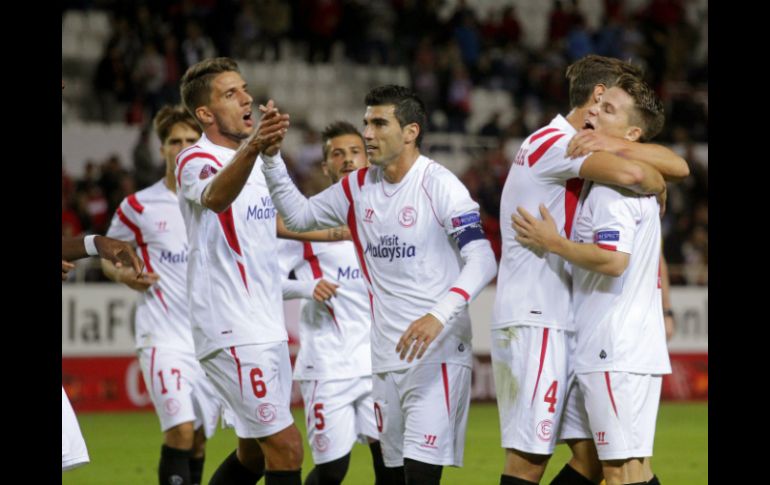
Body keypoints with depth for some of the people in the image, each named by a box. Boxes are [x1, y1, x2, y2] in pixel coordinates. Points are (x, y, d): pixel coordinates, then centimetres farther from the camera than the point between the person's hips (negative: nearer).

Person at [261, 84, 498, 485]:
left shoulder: (438, 185, -10)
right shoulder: (359, 187, 11)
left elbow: (482, 261, -18)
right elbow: (298, 215, 23)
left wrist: (439, 315, -32)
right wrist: (271, 157, 9)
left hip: (437, 354, -7)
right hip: (386, 358, 7)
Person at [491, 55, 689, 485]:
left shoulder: (572, 147, 19)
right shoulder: (553, 142, -9)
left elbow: (678, 166, 7)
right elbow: (630, 173, -29)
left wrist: (613, 144, -9)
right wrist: (658, 186, -6)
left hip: (566, 326, 10)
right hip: (534, 324, -10)